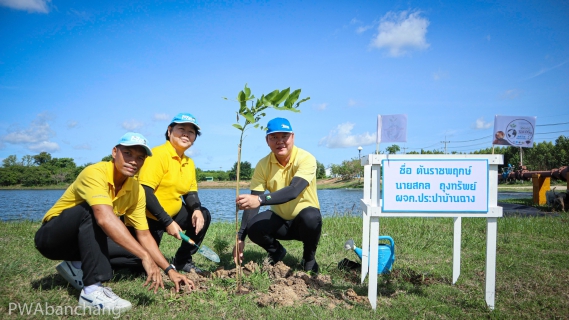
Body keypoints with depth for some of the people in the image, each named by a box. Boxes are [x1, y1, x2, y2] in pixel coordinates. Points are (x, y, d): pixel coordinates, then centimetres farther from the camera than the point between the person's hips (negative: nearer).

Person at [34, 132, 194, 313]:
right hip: (51, 236, -7)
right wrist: (145, 256, -48)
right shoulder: (95, 173, -28)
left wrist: (170, 270, -12)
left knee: (134, 249, -5)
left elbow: (144, 236, -3)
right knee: (93, 210, -33)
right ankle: (92, 291, -34)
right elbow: (105, 218, -45)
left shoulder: (136, 190, -7)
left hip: (86, 238, 7)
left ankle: (76, 267, 7)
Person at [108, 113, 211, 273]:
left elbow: (190, 192, 9)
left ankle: (183, 261, 9)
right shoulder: (158, 154, -18)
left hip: (171, 215, 8)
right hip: (148, 217, -8)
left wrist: (196, 209, -15)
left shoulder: (189, 163, 7)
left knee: (203, 215, -2)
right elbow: (145, 191, -25)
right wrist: (168, 222, -26)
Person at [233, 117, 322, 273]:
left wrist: (260, 200, -53)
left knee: (311, 217, -37)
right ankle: (277, 252, 8)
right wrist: (241, 237, -24)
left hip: (305, 219, -3)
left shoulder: (306, 159, -22)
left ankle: (309, 258, -5)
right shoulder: (263, 165, -10)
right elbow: (252, 203, -14)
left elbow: (293, 191, -38)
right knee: (253, 227, -26)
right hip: (279, 220, 3)